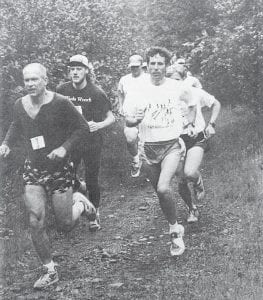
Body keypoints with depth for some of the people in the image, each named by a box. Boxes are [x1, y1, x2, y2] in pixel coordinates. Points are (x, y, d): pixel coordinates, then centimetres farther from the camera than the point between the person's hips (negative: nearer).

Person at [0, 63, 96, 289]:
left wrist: (65, 147, -21)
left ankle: (80, 202, 37)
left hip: (59, 169, -3)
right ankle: (50, 271, 9)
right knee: (36, 222, -7)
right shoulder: (20, 105, -2)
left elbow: (82, 128, -8)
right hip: (33, 170, 3)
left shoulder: (60, 103, -16)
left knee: (65, 226, 3)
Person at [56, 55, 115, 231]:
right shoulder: (62, 90, -2)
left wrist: (98, 125, -24)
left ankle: (95, 215, 23)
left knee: (92, 181, 4)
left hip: (92, 142, -3)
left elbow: (111, 118, -6)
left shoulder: (96, 93, -10)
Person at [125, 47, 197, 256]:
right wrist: (135, 119, -19)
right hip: (149, 148, 3)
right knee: (160, 191, 12)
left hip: (172, 145, -3)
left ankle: (174, 229, -4)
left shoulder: (177, 88, -4)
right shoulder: (141, 90, 0)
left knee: (163, 188, -24)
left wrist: (190, 124, 7)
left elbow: (192, 104, 17)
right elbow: (128, 121, 3)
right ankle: (176, 231, 31)